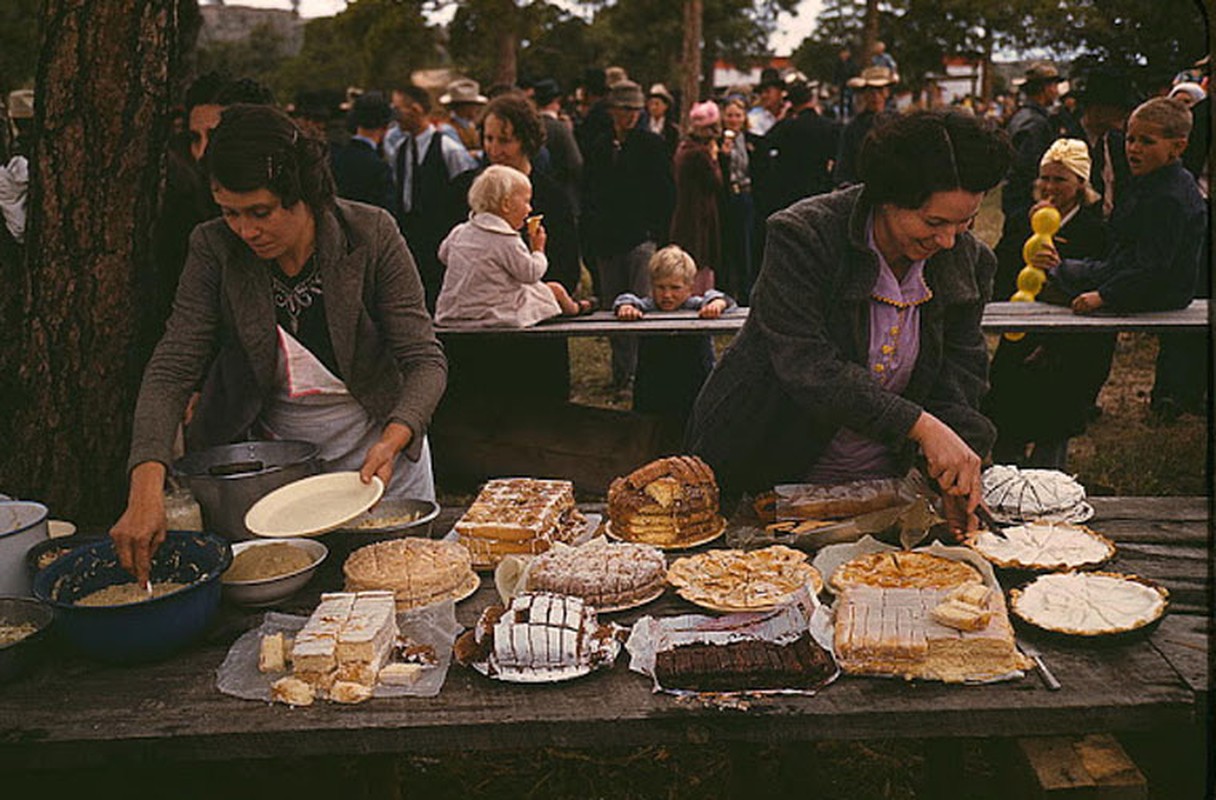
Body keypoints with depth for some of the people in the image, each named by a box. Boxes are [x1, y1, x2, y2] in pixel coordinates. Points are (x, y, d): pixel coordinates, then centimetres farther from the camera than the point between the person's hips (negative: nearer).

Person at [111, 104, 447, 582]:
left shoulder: (371, 234, -18)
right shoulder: (214, 249, -13)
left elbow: (425, 360, -17)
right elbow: (172, 368, -17)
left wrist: (392, 442, -37)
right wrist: (146, 488, -32)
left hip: (381, 452, -1)